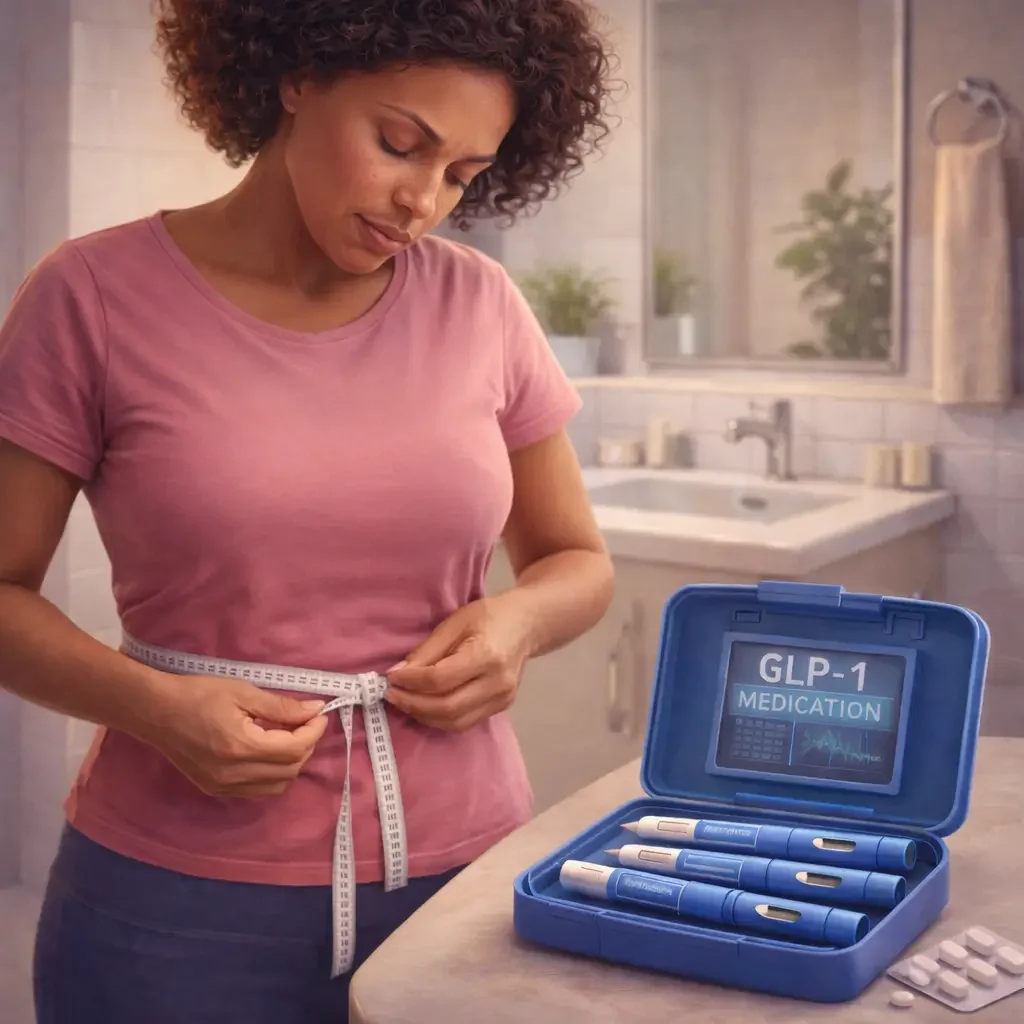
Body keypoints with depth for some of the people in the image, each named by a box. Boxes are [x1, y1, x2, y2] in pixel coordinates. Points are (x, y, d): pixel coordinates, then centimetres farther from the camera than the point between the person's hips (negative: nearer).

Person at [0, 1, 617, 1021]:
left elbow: (577, 562, 11)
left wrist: (519, 620, -10)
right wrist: (150, 704, -19)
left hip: (461, 863, 3)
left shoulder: (477, 305, 0)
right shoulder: (97, 295, -7)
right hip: (180, 897, -2)